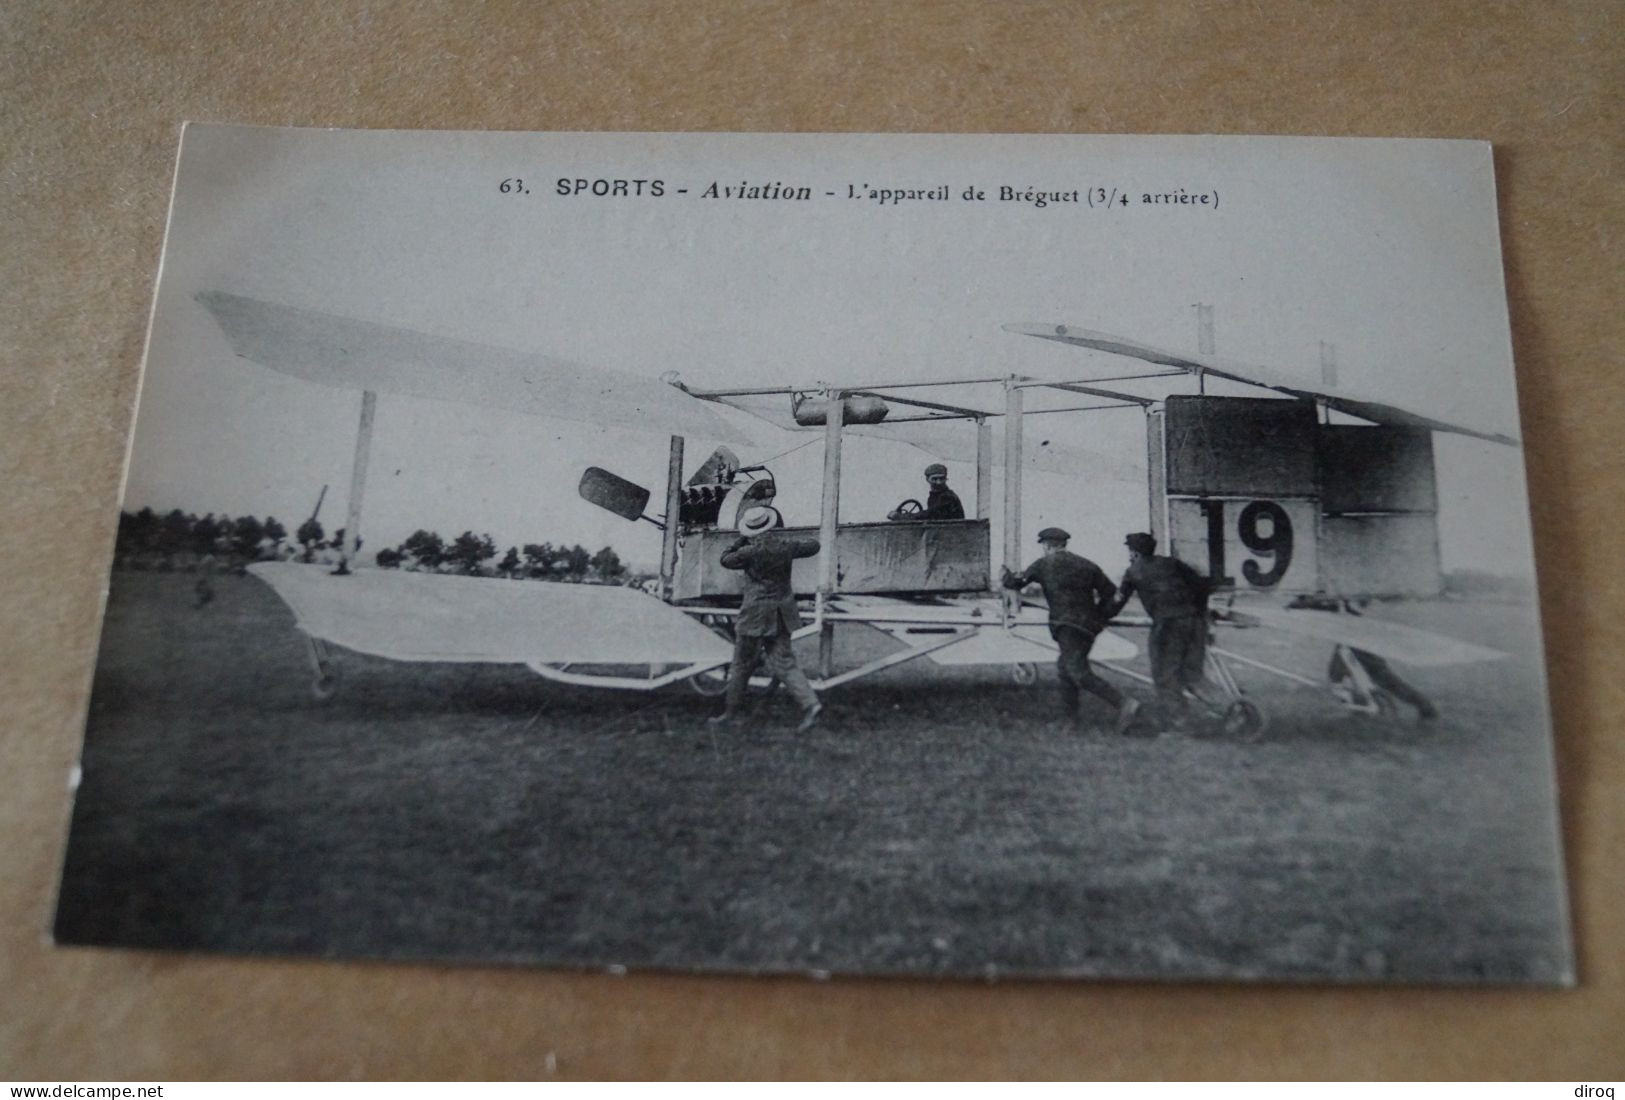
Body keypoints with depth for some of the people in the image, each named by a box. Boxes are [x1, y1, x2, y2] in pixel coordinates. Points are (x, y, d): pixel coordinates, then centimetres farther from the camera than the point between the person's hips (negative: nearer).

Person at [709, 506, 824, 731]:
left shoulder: (751, 551, -15)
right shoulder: (786, 544, -1)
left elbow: (726, 560, 2)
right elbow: (813, 546, 17)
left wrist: (741, 540, 11)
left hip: (756, 614, -5)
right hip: (782, 613, 5)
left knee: (742, 663, 9)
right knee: (783, 662, 7)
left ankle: (733, 710, 21)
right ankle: (809, 703, -9)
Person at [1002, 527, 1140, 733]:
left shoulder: (1043, 564, 4)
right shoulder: (1086, 565, 13)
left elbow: (1015, 583, 12)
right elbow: (1111, 593, 10)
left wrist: (1008, 574, 34)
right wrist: (1099, 617, 23)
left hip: (1067, 625, -7)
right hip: (1089, 625, 7)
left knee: (1080, 673, -15)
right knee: (1065, 666, 23)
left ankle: (1124, 703, -30)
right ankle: (1068, 717, 24)